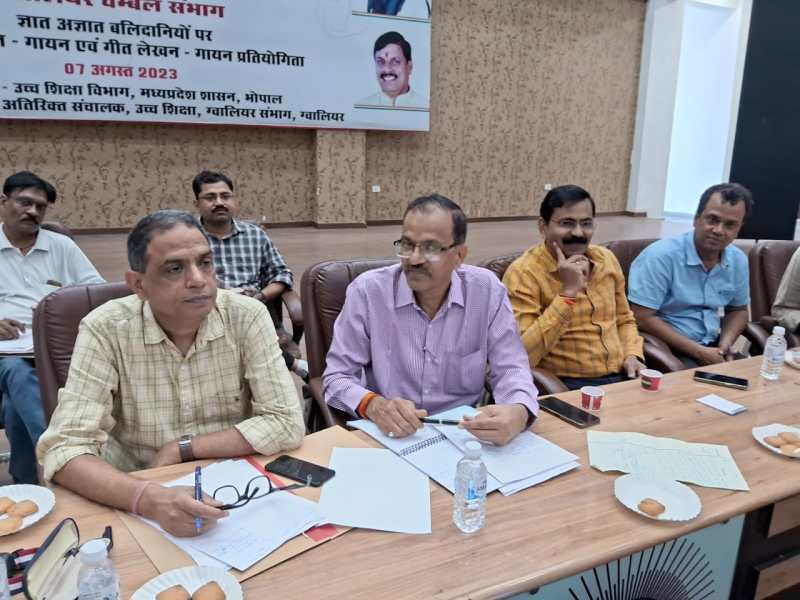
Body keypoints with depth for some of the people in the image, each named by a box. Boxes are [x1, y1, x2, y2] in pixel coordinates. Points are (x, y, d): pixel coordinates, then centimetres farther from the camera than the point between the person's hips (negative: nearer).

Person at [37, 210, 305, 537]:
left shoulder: (247, 316, -11)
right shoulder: (104, 329, -12)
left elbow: (286, 424, -12)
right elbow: (65, 448, -18)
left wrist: (182, 448, -14)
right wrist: (150, 498, -34)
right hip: (139, 508, 0)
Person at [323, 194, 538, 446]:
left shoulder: (487, 290, -5)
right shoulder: (367, 290, -9)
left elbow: (510, 368, -3)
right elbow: (337, 377, -5)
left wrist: (518, 413, -26)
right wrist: (374, 405, -27)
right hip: (388, 439, 0)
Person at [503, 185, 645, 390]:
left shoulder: (606, 259, 8)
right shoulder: (523, 272, -12)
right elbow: (521, 357, -21)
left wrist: (632, 355, 2)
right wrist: (568, 293, -22)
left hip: (622, 377, 6)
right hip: (564, 386, -5)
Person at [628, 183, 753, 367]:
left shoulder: (738, 260, 4)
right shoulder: (661, 256, -17)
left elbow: (738, 310, 19)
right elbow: (642, 317, -19)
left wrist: (725, 345, -2)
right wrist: (697, 351, -18)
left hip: (712, 348, 7)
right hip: (666, 348, -6)